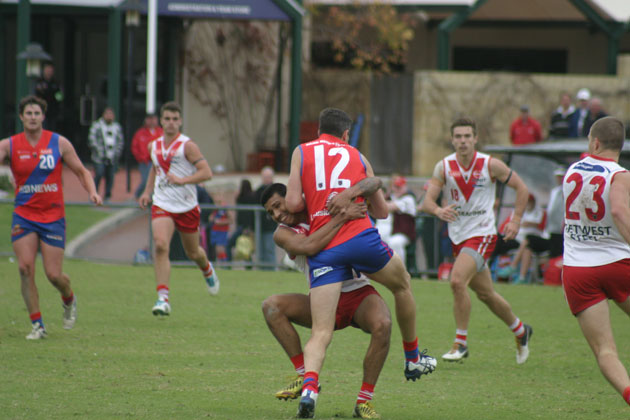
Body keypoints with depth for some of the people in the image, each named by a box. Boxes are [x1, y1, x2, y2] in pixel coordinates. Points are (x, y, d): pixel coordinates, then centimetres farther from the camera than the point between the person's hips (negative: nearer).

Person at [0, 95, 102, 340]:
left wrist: (92, 192, -11)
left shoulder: (59, 143, -1)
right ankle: (37, 325, -2)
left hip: (53, 216, -1)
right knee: (25, 269, -13)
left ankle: (69, 299, 32)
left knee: (54, 274, -3)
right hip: (24, 216, 1)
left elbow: (81, 172, 6)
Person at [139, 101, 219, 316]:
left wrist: (182, 180, -28)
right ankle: (163, 298, -24)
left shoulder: (187, 145, -11)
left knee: (193, 252, 14)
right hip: (162, 205, 2)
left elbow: (206, 172, -16)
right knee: (160, 245, -21)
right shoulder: (154, 146, 6)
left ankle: (208, 271, 53)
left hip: (187, 206, -2)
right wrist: (147, 192, 13)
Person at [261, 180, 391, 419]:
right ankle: (304, 376, -18)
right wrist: (343, 217, -28)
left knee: (382, 326, -33)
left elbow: (373, 183, -8)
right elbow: (309, 247, -25)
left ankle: (364, 401, -22)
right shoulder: (283, 233, -2)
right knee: (271, 305, -20)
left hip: (359, 294, -2)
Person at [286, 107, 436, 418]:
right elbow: (382, 211, 21)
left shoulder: (302, 152, 11)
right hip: (361, 237, 0)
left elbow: (292, 203, -2)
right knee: (402, 284, 31)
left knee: (321, 332, -3)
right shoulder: (357, 156, 16)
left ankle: (309, 385, -30)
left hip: (322, 248, 0)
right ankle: (413, 360, 42)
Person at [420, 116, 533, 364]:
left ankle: (460, 343, -15)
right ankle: (520, 331, 40)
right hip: (458, 237, 5)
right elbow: (426, 202, -10)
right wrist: (438, 210, -33)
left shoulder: (490, 165, -10)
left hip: (482, 234, -5)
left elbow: (521, 188, 3)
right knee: (486, 294, 16)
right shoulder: (444, 167, -4)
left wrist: (516, 220, -6)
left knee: (457, 281, -25)